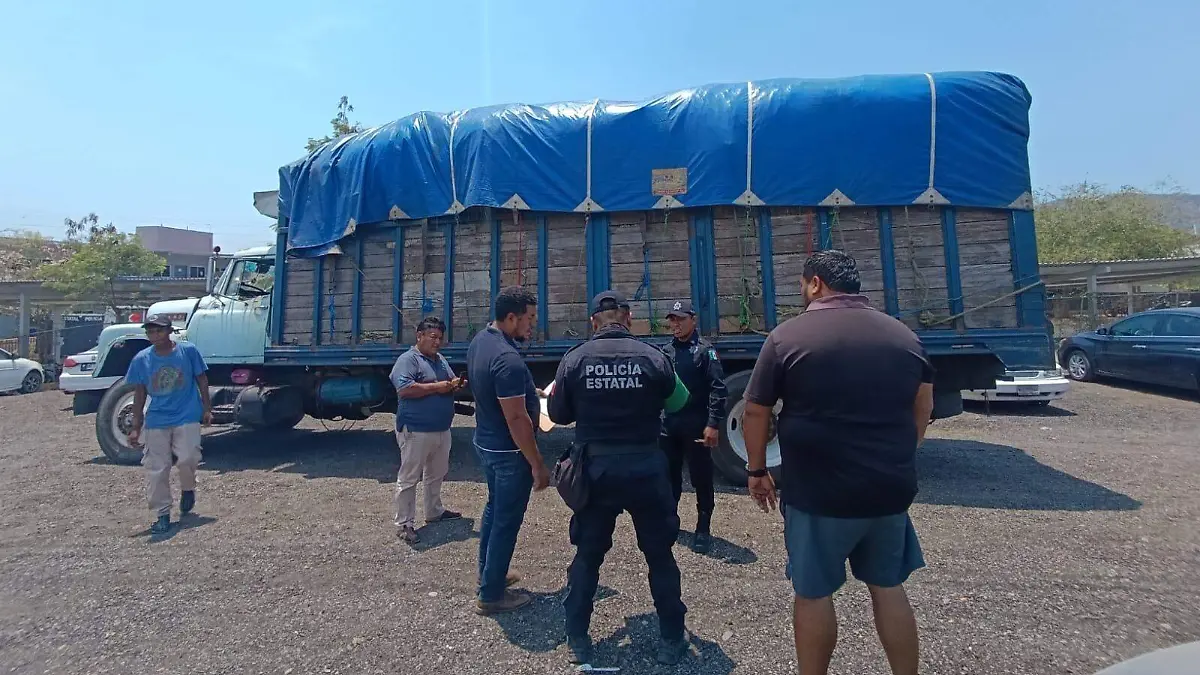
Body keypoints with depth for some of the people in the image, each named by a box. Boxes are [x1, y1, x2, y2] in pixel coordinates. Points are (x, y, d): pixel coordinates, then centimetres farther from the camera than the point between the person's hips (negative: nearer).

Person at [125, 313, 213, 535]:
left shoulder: (188, 350, -5)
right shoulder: (141, 359, 0)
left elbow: (202, 380, 4)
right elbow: (139, 394, 7)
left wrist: (206, 409, 3)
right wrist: (136, 427, 6)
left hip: (187, 417, -2)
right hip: (156, 422, 3)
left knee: (187, 458, -14)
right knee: (156, 469, 3)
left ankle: (188, 489, 20)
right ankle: (162, 514, 16)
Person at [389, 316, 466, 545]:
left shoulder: (441, 360, 14)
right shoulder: (408, 359, -12)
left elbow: (450, 382, 24)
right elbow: (404, 389, -25)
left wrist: (455, 385, 0)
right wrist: (436, 387, -23)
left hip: (442, 429, 9)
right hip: (416, 431, -9)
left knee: (436, 474, 21)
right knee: (409, 478, 1)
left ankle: (434, 511, 37)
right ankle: (403, 524, 11)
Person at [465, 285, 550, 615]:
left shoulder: (479, 340, 1)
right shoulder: (508, 359, -29)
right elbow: (517, 419, -28)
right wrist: (537, 464, -21)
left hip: (486, 442, 10)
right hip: (509, 451, -10)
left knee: (494, 508, 25)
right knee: (507, 520, 6)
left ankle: (487, 573, 41)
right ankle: (491, 595, 21)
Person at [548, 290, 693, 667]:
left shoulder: (574, 360, -7)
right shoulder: (653, 358, -10)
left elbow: (558, 415, 3)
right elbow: (679, 403, 6)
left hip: (595, 469, 1)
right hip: (645, 468, -1)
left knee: (587, 555, 18)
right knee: (660, 555, 17)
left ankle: (577, 641, 29)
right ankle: (672, 640, 29)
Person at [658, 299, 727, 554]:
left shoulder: (705, 350, -6)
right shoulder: (665, 351, 10)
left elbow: (718, 388, -12)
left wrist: (713, 424, -18)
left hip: (696, 427, -5)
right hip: (669, 426, 5)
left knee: (701, 478, 6)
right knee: (669, 476, 16)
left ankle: (703, 530, 20)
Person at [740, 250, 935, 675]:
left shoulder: (789, 336, -11)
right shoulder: (903, 335, 5)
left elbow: (754, 411, -8)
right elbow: (923, 411, 14)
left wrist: (757, 470, 4)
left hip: (818, 492, -5)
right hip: (891, 489, 5)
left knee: (814, 594, 12)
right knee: (889, 588, 21)